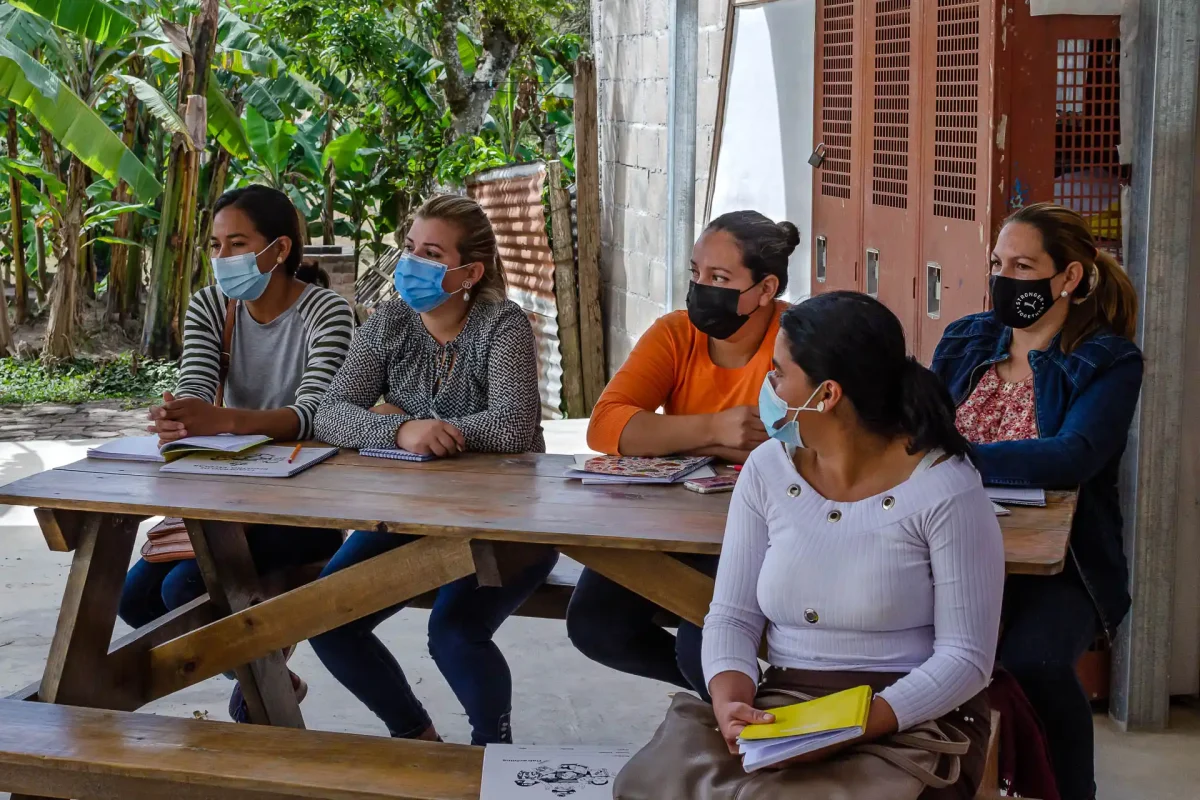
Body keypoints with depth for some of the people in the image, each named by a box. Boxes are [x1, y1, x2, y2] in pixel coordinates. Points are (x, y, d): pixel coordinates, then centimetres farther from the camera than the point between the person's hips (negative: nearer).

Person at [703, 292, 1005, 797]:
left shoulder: (945, 490, -11)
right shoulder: (767, 470, 4)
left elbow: (966, 657, -12)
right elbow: (731, 618, 4)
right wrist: (729, 701, -17)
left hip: (915, 719, -4)